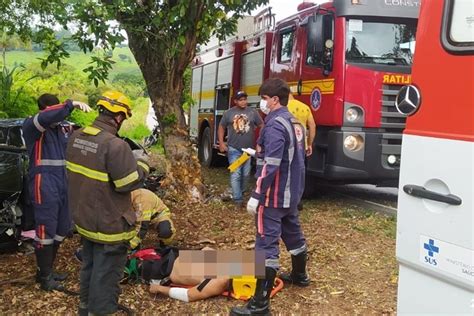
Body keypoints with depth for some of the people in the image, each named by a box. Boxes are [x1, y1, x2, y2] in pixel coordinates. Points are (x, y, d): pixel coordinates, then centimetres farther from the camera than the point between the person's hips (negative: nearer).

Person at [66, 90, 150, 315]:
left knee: (89, 267, 26)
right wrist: (141, 162, -5)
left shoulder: (76, 137, 0)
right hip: (109, 225, -8)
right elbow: (130, 182, -24)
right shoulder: (115, 145, -27)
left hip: (84, 218, 9)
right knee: (105, 276, 7)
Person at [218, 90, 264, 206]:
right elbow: (221, 128, 7)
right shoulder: (229, 113, 0)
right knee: (236, 174, -5)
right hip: (234, 149, -2)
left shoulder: (253, 112, 1)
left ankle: (241, 191, 33)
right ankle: (237, 198, -1)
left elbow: (262, 126, 6)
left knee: (246, 174, 13)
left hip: (248, 149, 2)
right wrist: (221, 143, -2)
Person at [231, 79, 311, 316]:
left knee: (266, 244, -10)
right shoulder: (295, 123, 12)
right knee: (293, 233, 25)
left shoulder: (275, 125, -19)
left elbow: (270, 166, -26)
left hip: (274, 195, -10)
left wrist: (256, 195, -24)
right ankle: (299, 275, 45)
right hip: (291, 193, 10)